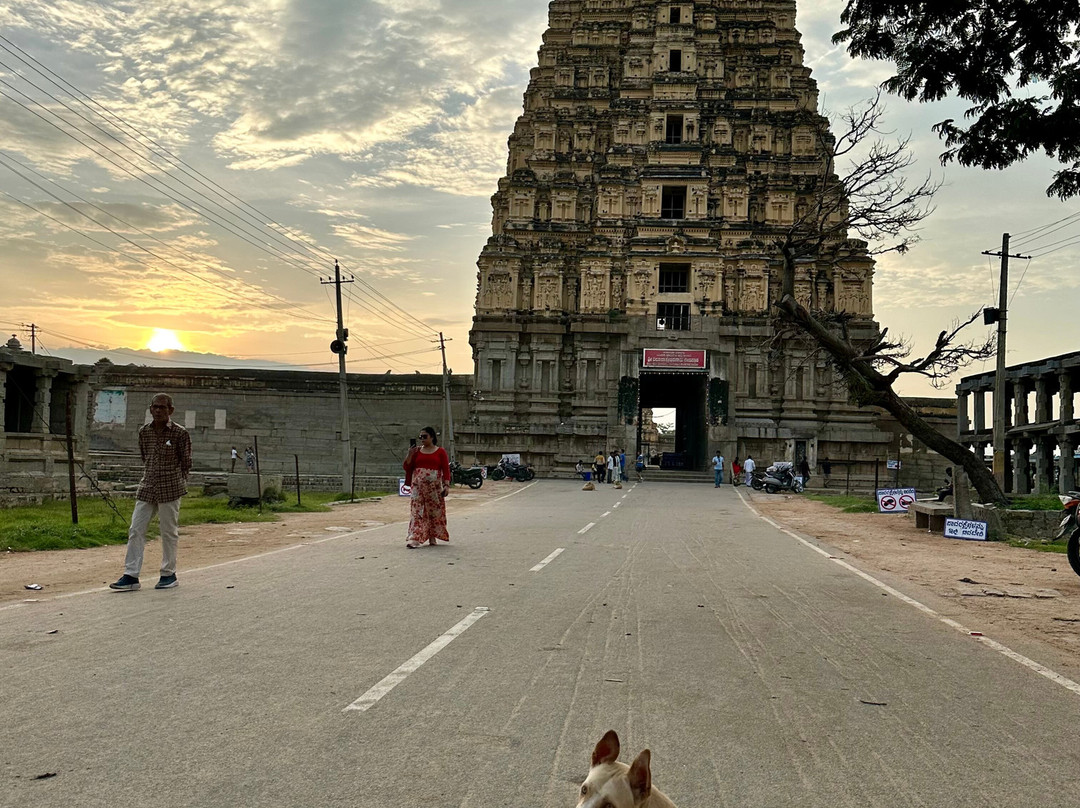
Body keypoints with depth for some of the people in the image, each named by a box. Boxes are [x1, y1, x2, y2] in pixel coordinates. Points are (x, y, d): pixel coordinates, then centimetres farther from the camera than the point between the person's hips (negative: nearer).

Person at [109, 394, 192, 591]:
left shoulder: (180, 433, -6)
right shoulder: (144, 432, 7)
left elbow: (186, 463, 1)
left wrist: (179, 484, 3)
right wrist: (150, 477, 13)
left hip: (170, 489, -4)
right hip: (147, 488, 5)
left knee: (169, 531, 4)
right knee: (136, 530, 1)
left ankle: (169, 574, 16)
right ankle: (131, 576, 5)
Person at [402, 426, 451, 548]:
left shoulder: (440, 451, 4)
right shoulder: (416, 451, 10)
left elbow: (446, 470, 0)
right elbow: (406, 467, 8)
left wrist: (446, 485, -9)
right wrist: (410, 454, -6)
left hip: (434, 486, -1)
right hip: (418, 485, 1)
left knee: (434, 511, 5)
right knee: (416, 511, -7)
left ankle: (433, 538, 19)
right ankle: (414, 539, -13)